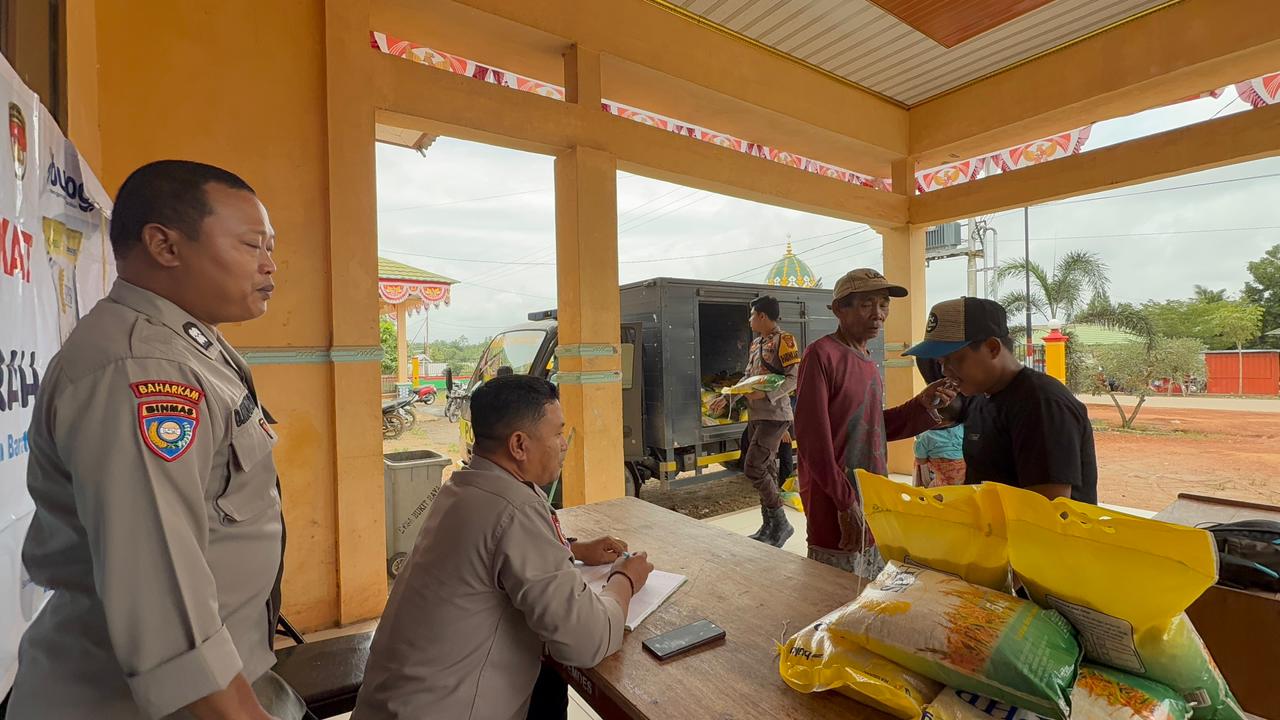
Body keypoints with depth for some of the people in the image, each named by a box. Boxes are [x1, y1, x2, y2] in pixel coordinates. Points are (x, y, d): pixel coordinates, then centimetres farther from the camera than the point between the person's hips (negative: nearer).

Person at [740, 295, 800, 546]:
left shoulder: (783, 340, -10)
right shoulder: (756, 343, 16)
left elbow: (794, 378, -15)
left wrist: (766, 394, -24)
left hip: (774, 415, -8)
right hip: (755, 415, 8)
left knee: (753, 467, -12)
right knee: (766, 469, 12)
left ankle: (780, 523, 3)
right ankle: (769, 526, 22)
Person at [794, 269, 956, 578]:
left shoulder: (868, 363, 10)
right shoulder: (822, 354, -16)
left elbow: (876, 427, 15)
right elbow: (812, 437, -20)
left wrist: (923, 404, 1)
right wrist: (846, 502, -18)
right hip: (837, 512, -8)